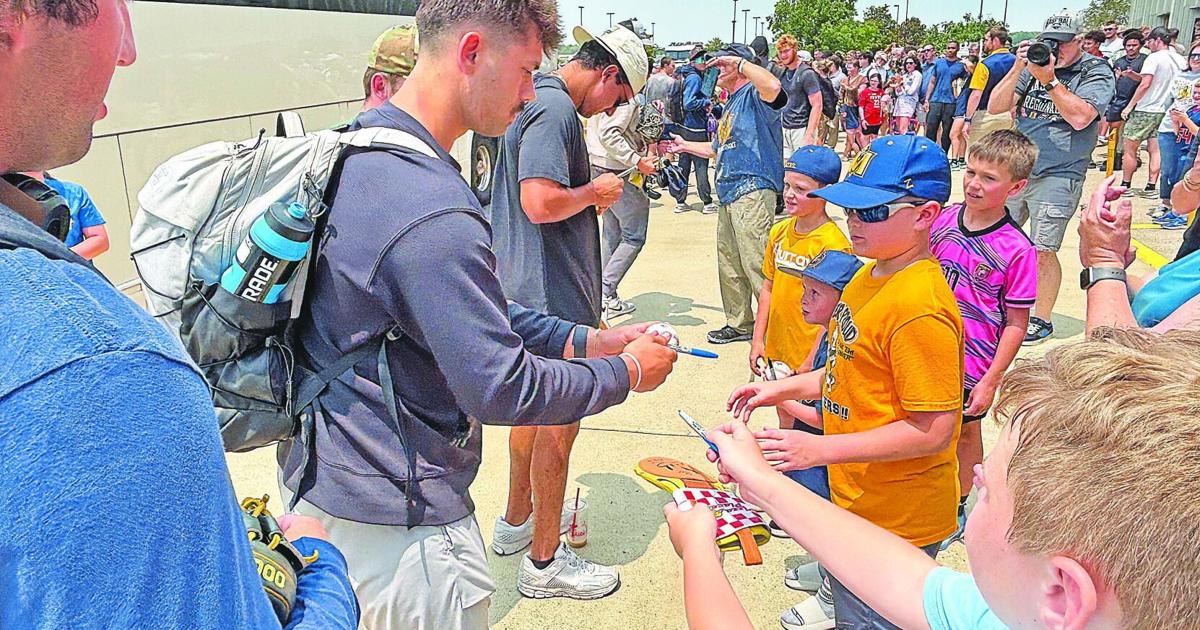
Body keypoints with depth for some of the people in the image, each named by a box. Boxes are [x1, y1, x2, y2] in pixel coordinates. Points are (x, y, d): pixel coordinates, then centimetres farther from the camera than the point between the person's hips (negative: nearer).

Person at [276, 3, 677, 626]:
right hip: (393, 524, -9)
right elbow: (500, 389, -24)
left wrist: (584, 340, 4)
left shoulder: (356, 148, 3)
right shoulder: (432, 212, -30)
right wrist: (626, 372, -10)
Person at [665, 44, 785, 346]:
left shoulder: (753, 94, -7)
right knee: (729, 265, 15)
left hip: (752, 189, -10)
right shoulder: (731, 104, 23)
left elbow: (774, 88, -33)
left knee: (756, 265, -11)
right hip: (729, 195, 10)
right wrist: (684, 146, 32)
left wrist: (739, 61, -23)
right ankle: (739, 324, 27)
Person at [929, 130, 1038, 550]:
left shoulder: (1016, 249, -17)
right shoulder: (943, 221, -5)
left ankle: (958, 509, 38)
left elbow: (1016, 324, -12)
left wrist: (991, 381, -13)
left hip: (971, 366, -3)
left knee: (965, 433, 17)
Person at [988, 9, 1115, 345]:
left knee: (1042, 251, -4)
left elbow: (1080, 117, -19)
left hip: (1057, 178, -5)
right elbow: (995, 107, 1)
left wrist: (1049, 79, -20)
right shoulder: (1033, 65, 9)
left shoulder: (1097, 72, -3)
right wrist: (1017, 68, -10)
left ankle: (1041, 320, 11)